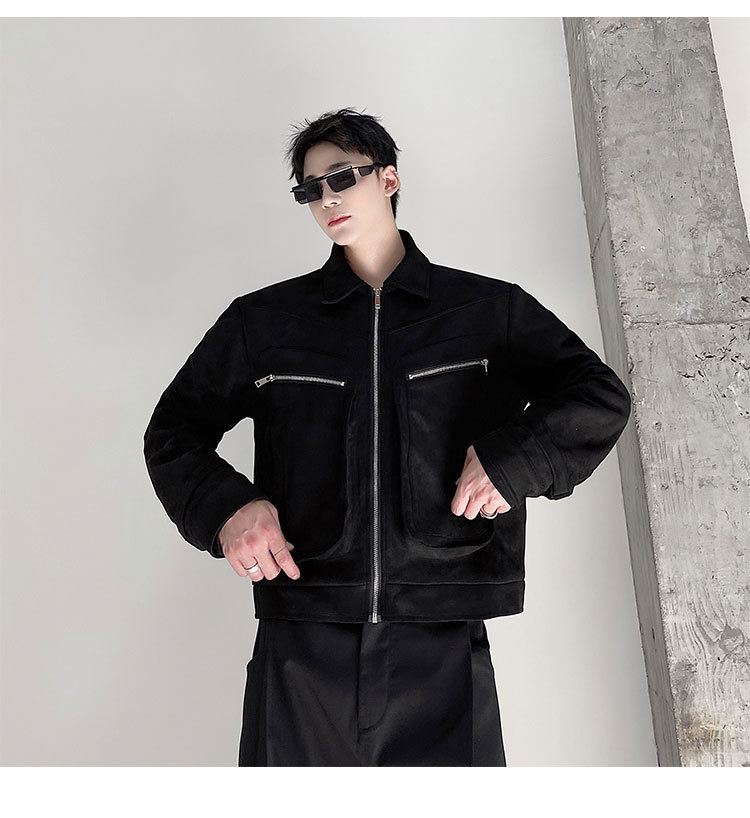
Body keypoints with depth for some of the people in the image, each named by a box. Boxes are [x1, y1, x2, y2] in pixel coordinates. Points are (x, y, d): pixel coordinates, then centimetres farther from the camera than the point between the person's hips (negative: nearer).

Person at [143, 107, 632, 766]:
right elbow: (174, 428, 15)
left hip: (442, 645, 0)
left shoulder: (490, 311, 6)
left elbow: (602, 396, 8)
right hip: (302, 645, 1)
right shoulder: (262, 321, 9)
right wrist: (223, 505, -5)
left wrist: (514, 457, -10)